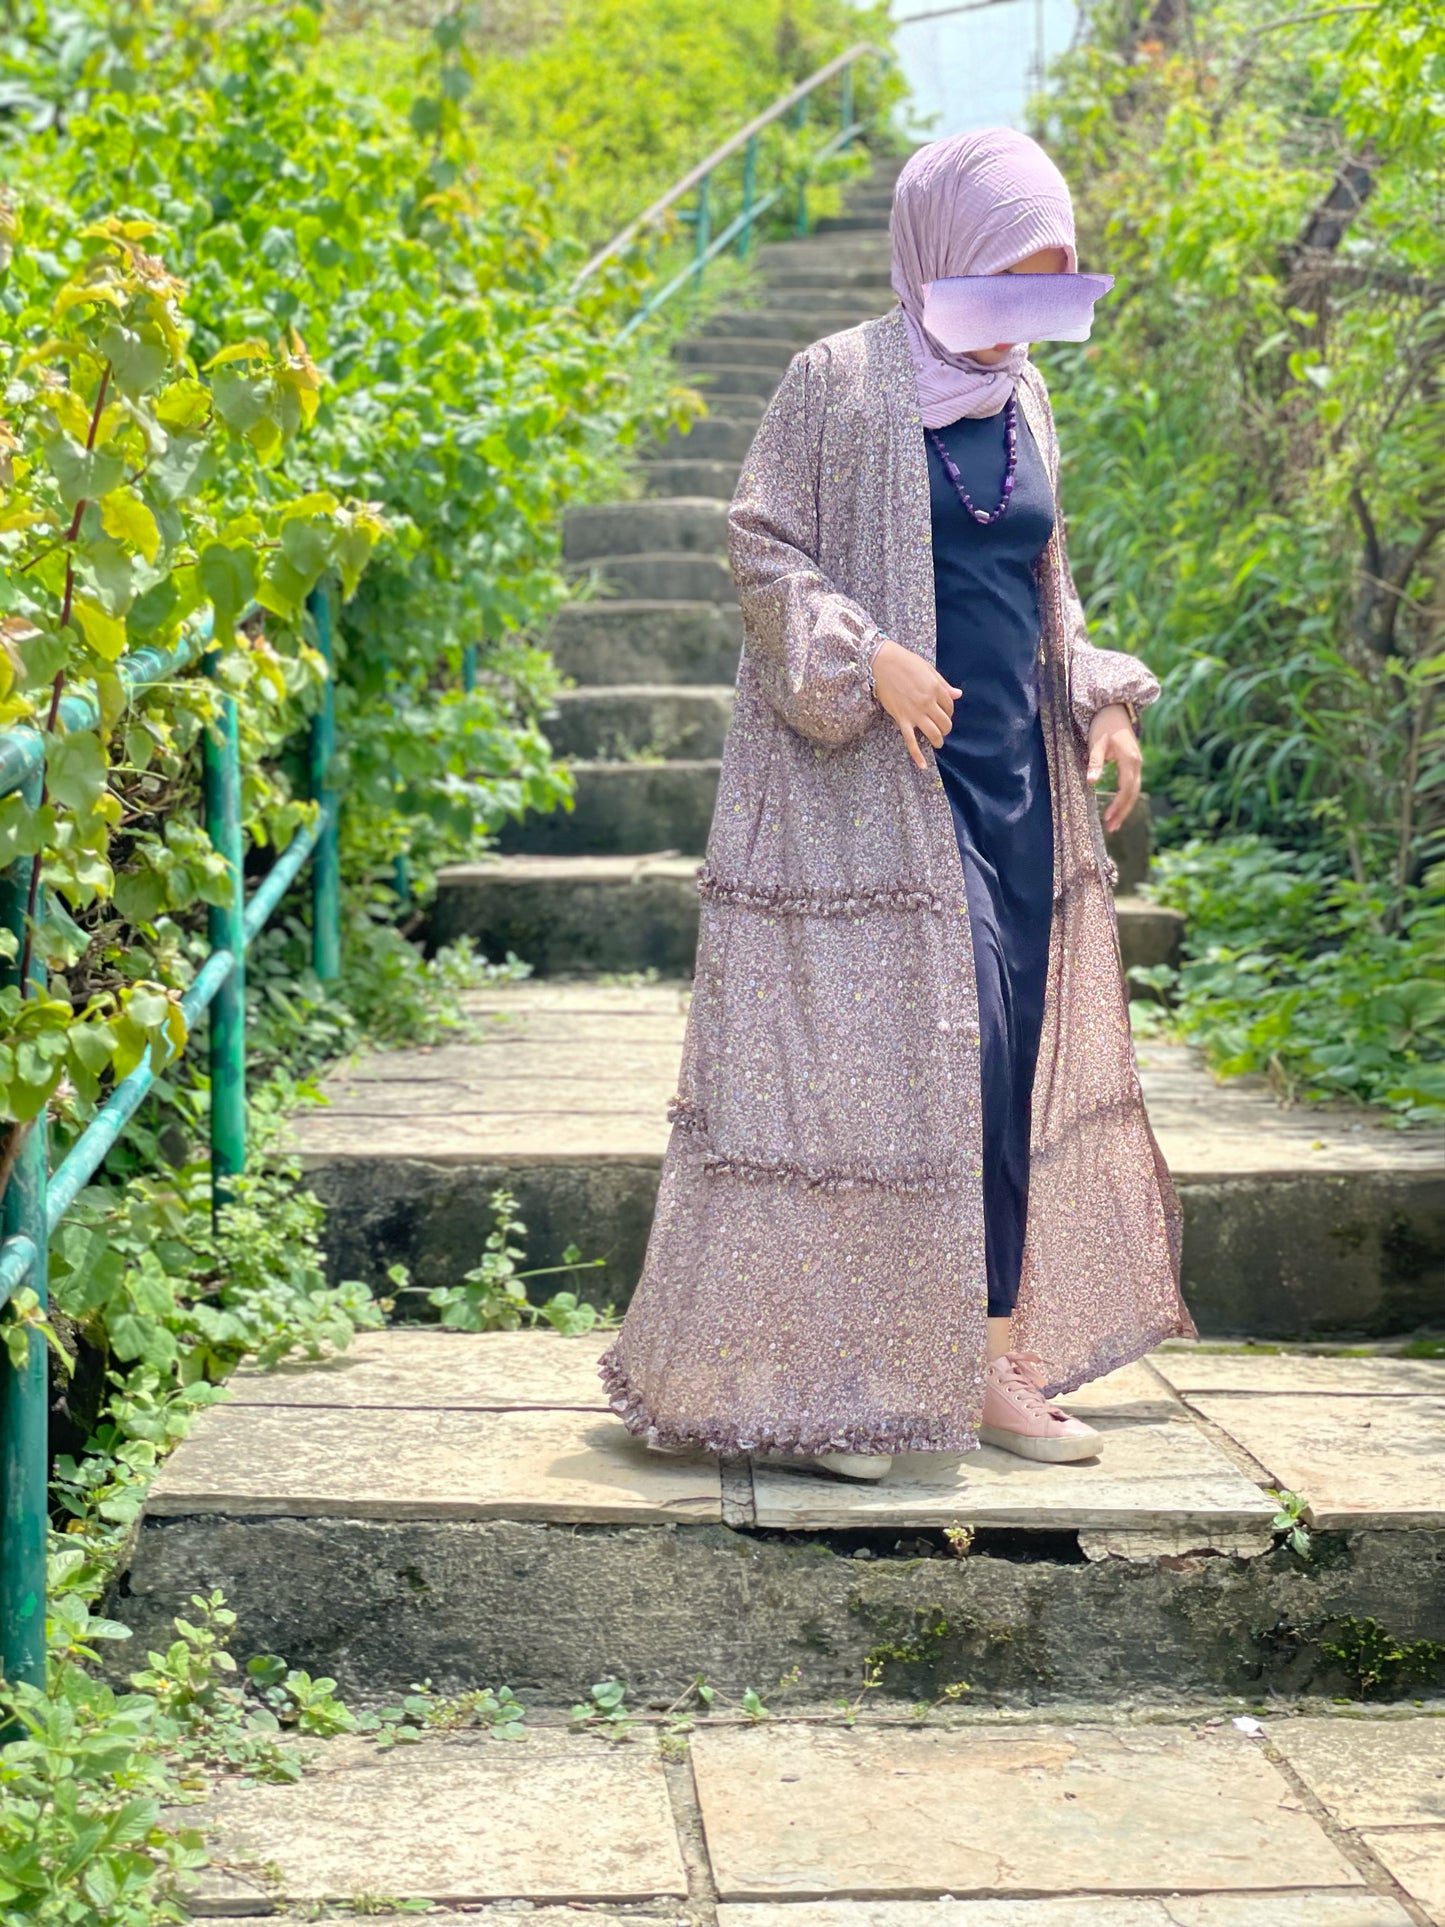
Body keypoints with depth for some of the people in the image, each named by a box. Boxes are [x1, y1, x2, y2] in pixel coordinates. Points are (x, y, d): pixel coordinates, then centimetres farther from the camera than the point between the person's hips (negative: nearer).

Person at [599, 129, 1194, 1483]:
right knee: (883, 1062, -9)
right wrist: (868, 658, -20)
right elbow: (761, 547, -7)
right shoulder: (842, 382, -5)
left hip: (1015, 776, 7)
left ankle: (993, 1363, 16)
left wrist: (1099, 700, 9)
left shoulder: (1021, 397, 14)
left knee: (1011, 1072, 7)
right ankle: (820, 1380, 1)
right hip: (879, 782, -7)